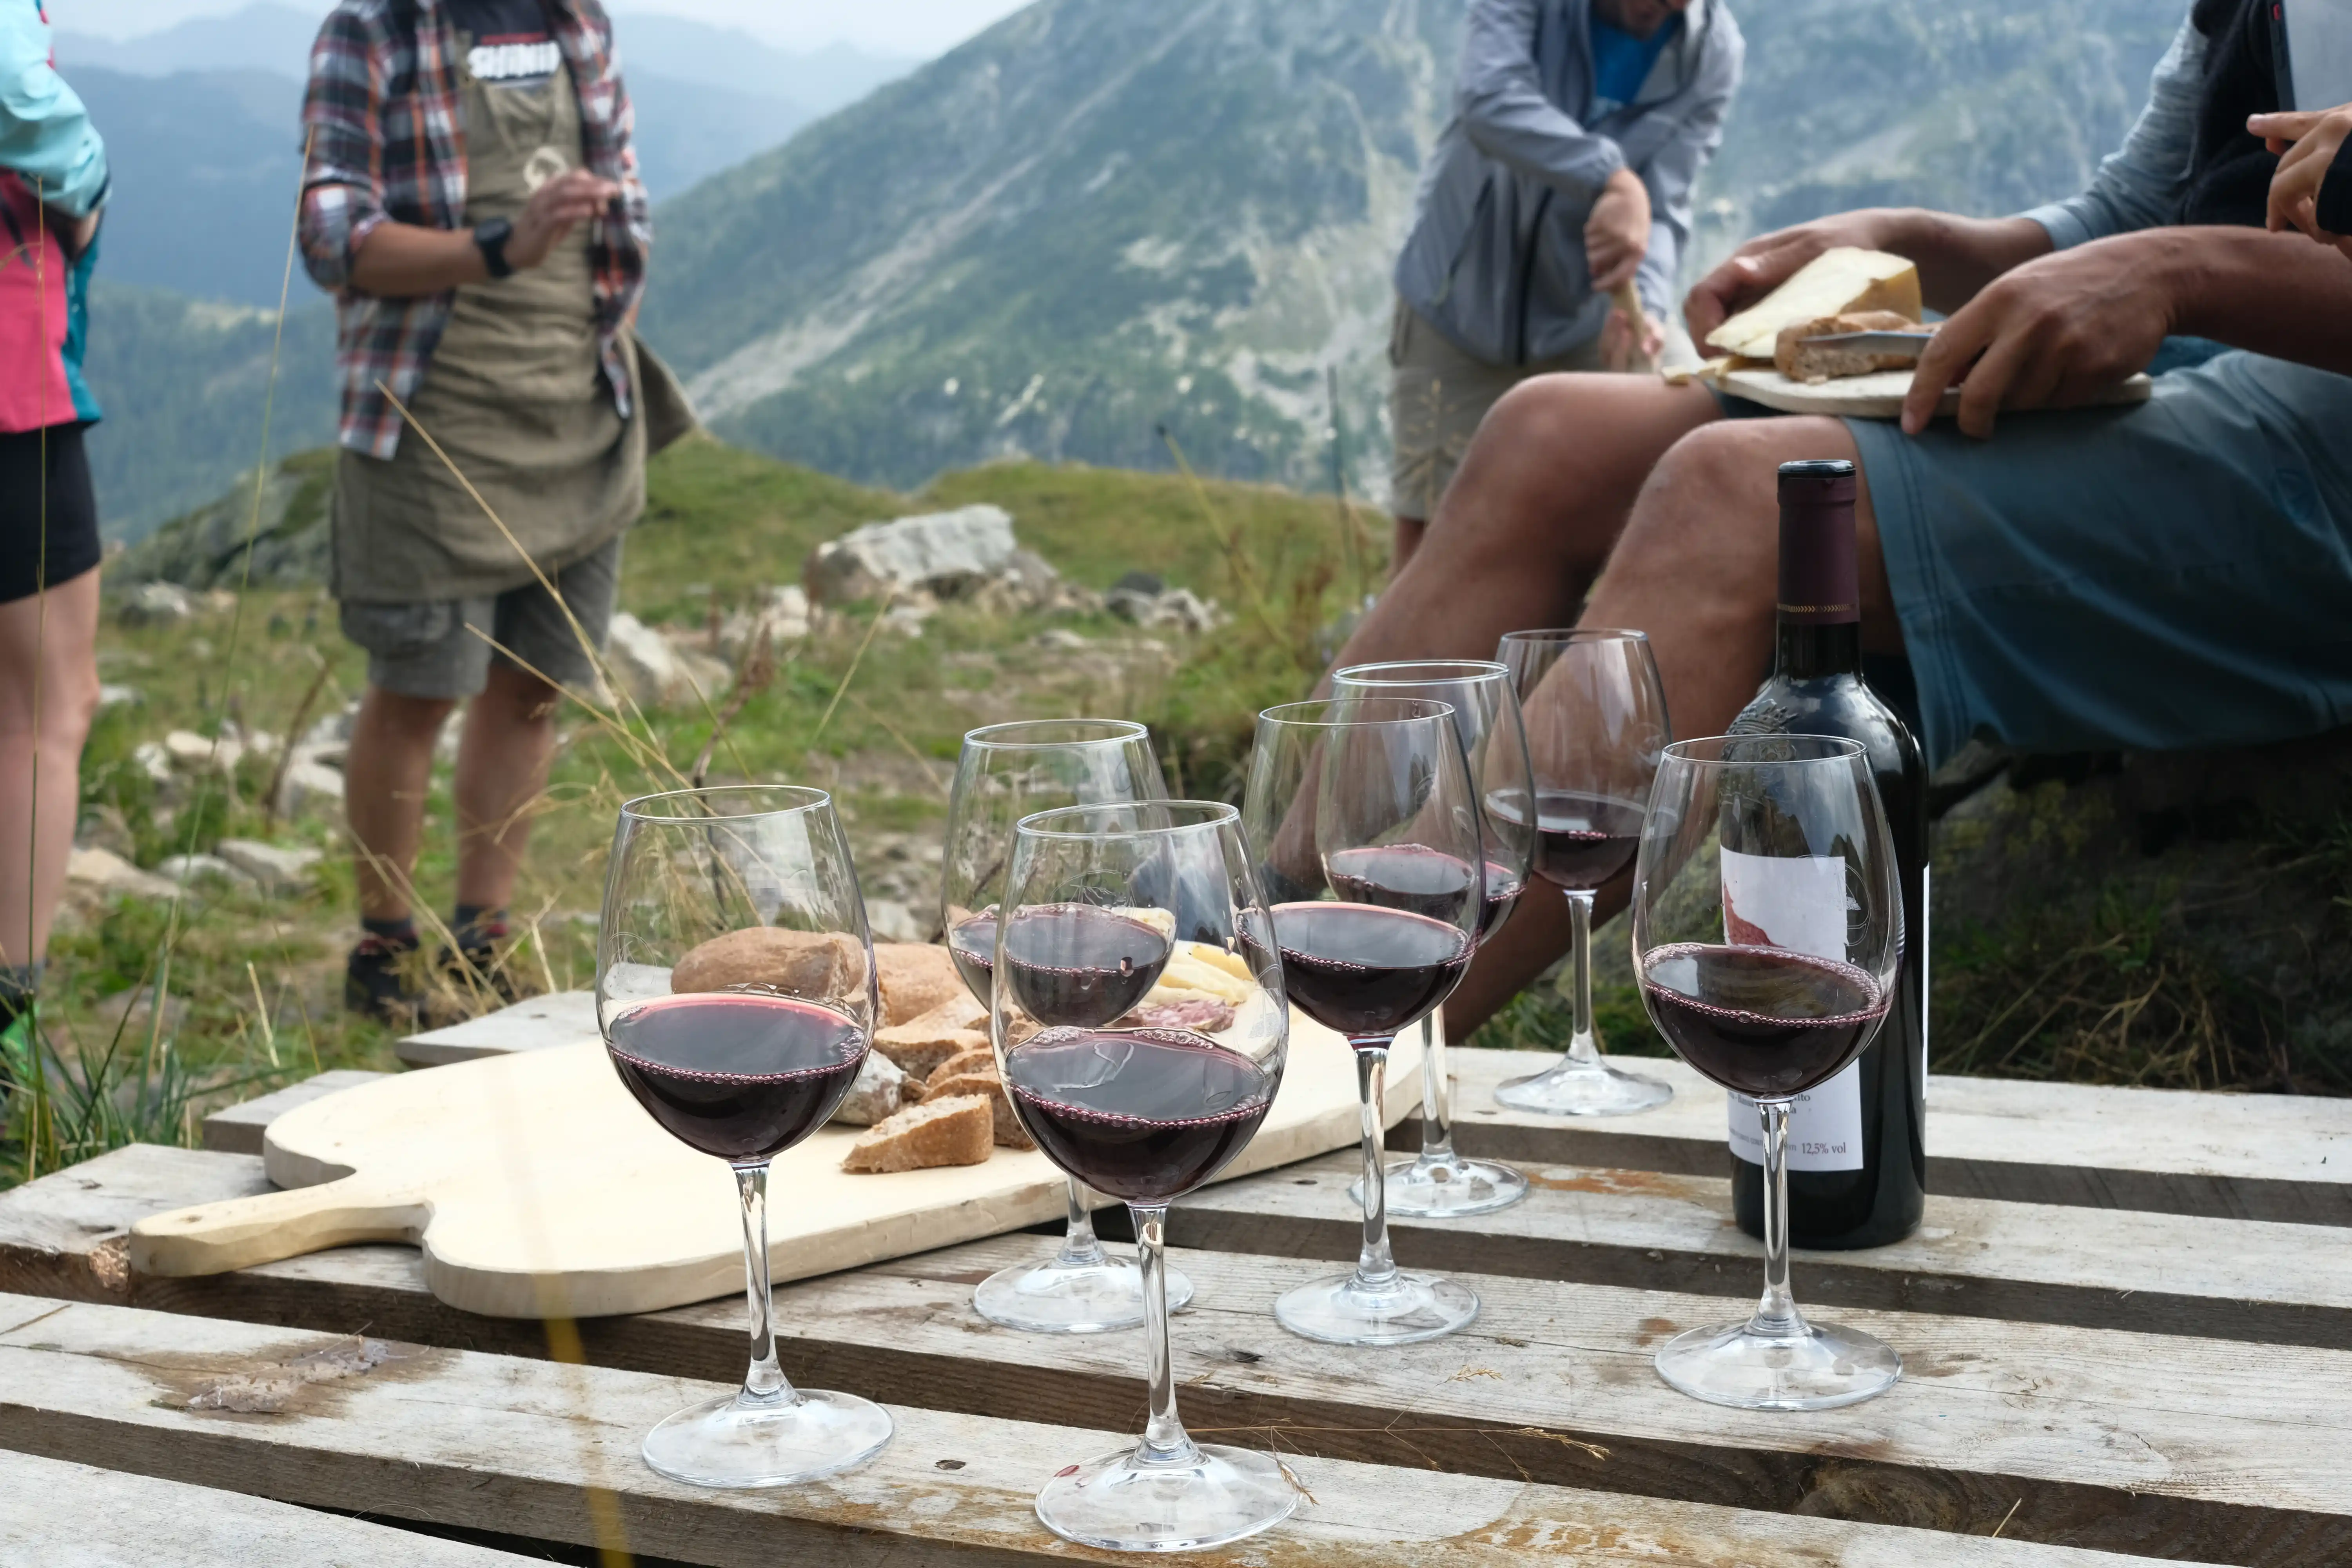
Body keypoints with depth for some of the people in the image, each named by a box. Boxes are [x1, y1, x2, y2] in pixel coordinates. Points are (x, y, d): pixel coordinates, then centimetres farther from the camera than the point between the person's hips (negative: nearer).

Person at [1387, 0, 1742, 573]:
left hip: (1576, 322, 2)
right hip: (1461, 298, -1)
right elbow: (1489, 98, -35)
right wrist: (1613, 179, -47)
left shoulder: (1714, 52, -13)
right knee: (1428, 529, -1)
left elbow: (1664, 207, -17)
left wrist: (1645, 301, -38)